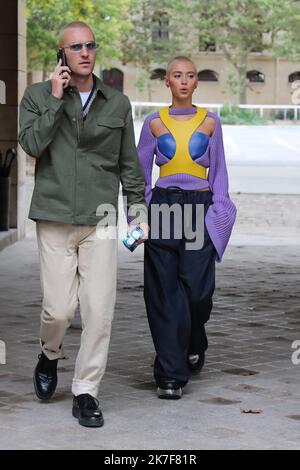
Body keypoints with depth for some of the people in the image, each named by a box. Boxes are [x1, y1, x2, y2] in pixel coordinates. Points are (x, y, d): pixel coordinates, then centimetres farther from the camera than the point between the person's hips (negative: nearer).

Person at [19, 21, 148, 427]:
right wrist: (56, 98, -10)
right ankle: (50, 356, 29)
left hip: (101, 220, 2)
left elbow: (129, 164, 14)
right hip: (54, 219, -1)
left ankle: (86, 391, 7)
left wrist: (139, 211, 9)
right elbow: (31, 144, -10)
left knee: (99, 310, -5)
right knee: (59, 308, -4)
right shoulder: (38, 96, 6)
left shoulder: (118, 103, 10)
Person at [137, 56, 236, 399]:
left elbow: (218, 171, 12)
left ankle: (194, 345, 28)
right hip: (163, 207, 0)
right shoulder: (154, 123, 7)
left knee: (197, 290, -6)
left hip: (200, 209, 0)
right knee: (165, 293, -2)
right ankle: (170, 375, 3)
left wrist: (219, 211, 2)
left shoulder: (210, 122, 8)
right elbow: (140, 173, 10)